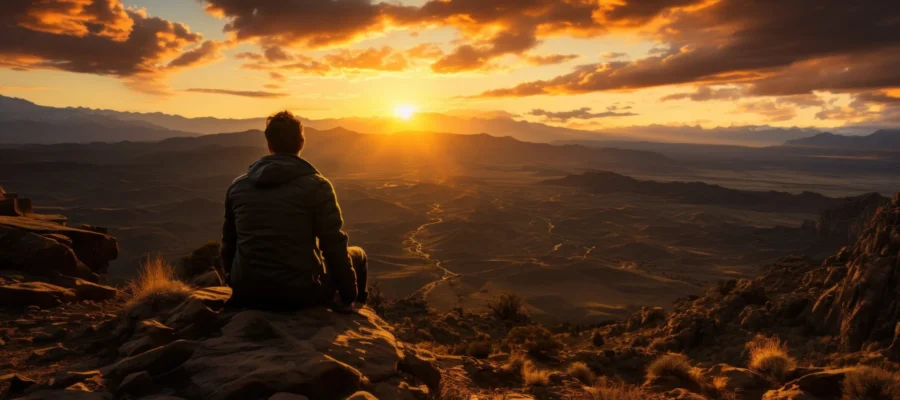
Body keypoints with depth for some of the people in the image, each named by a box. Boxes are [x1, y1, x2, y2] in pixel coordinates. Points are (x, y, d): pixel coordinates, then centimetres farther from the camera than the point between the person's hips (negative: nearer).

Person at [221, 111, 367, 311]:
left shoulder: (237, 185, 4)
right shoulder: (317, 185, -11)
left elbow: (228, 243, 14)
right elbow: (335, 247, -11)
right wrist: (350, 295, 3)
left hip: (247, 293, 5)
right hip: (301, 292, -4)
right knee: (357, 255, 21)